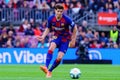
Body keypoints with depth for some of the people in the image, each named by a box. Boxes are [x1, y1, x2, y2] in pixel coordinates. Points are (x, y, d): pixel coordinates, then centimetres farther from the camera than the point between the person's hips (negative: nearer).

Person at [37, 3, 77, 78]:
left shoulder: (67, 19, -20)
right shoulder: (51, 19, -10)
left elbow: (75, 28, -8)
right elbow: (48, 29, 8)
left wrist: (73, 41, -5)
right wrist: (43, 36, -8)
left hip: (65, 39, -2)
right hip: (56, 37, 2)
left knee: (59, 58, -14)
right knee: (51, 48, -31)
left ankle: (50, 71, 6)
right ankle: (46, 67, -39)